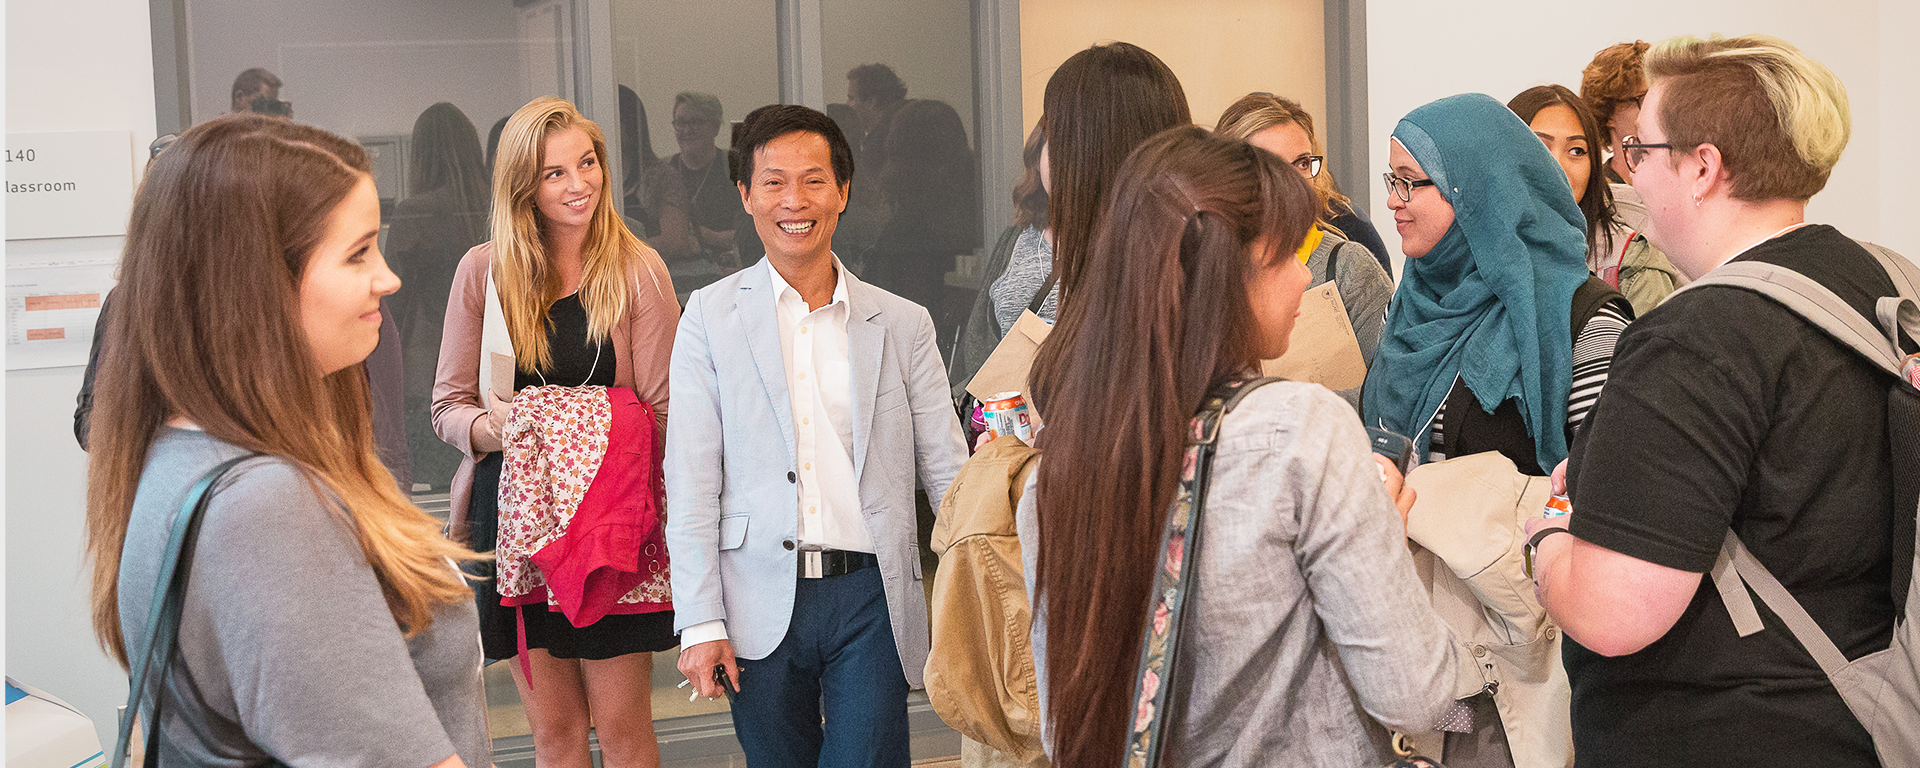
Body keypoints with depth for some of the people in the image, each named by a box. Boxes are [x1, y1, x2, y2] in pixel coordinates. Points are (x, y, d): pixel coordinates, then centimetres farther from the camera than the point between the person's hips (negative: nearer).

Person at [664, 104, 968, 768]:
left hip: (870, 600, 0)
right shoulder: (711, 316, 3)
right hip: (761, 605, 0)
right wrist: (700, 622, -5)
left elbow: (947, 472, 8)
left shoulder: (903, 324, 7)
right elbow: (691, 481, 0)